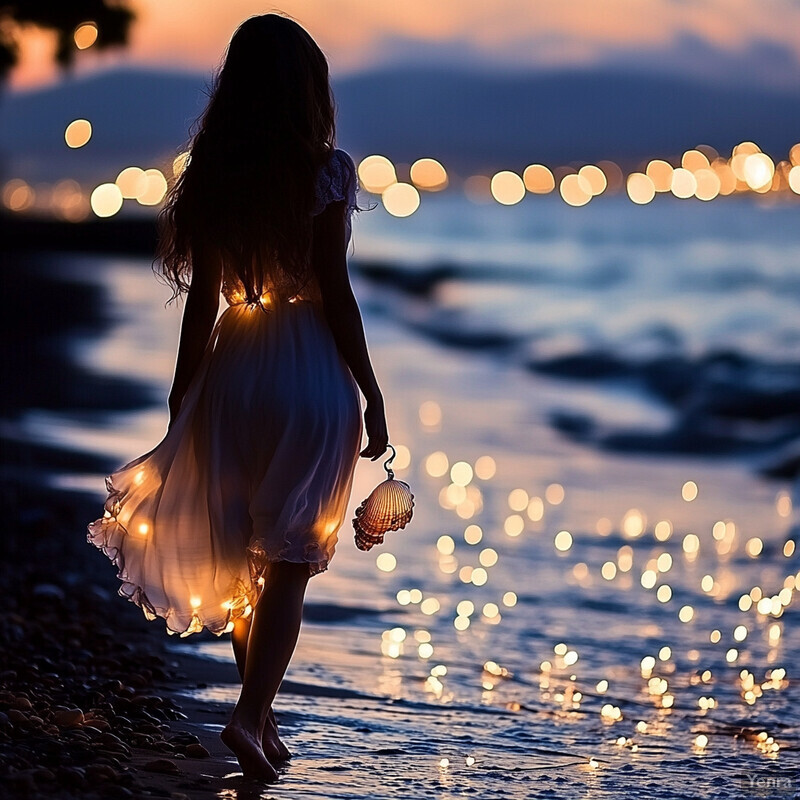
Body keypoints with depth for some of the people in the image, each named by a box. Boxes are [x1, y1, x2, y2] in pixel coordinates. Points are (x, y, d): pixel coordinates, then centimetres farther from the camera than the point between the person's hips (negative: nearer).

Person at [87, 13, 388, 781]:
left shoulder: (211, 176, 2)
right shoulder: (326, 170, -9)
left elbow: (200, 297, 3)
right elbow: (334, 292, -11)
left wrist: (182, 400, 11)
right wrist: (372, 395, -4)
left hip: (232, 367, 4)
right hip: (313, 371, -4)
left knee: (239, 562, 14)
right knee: (287, 564, 1)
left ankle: (262, 719, 21)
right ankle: (250, 715, -11)